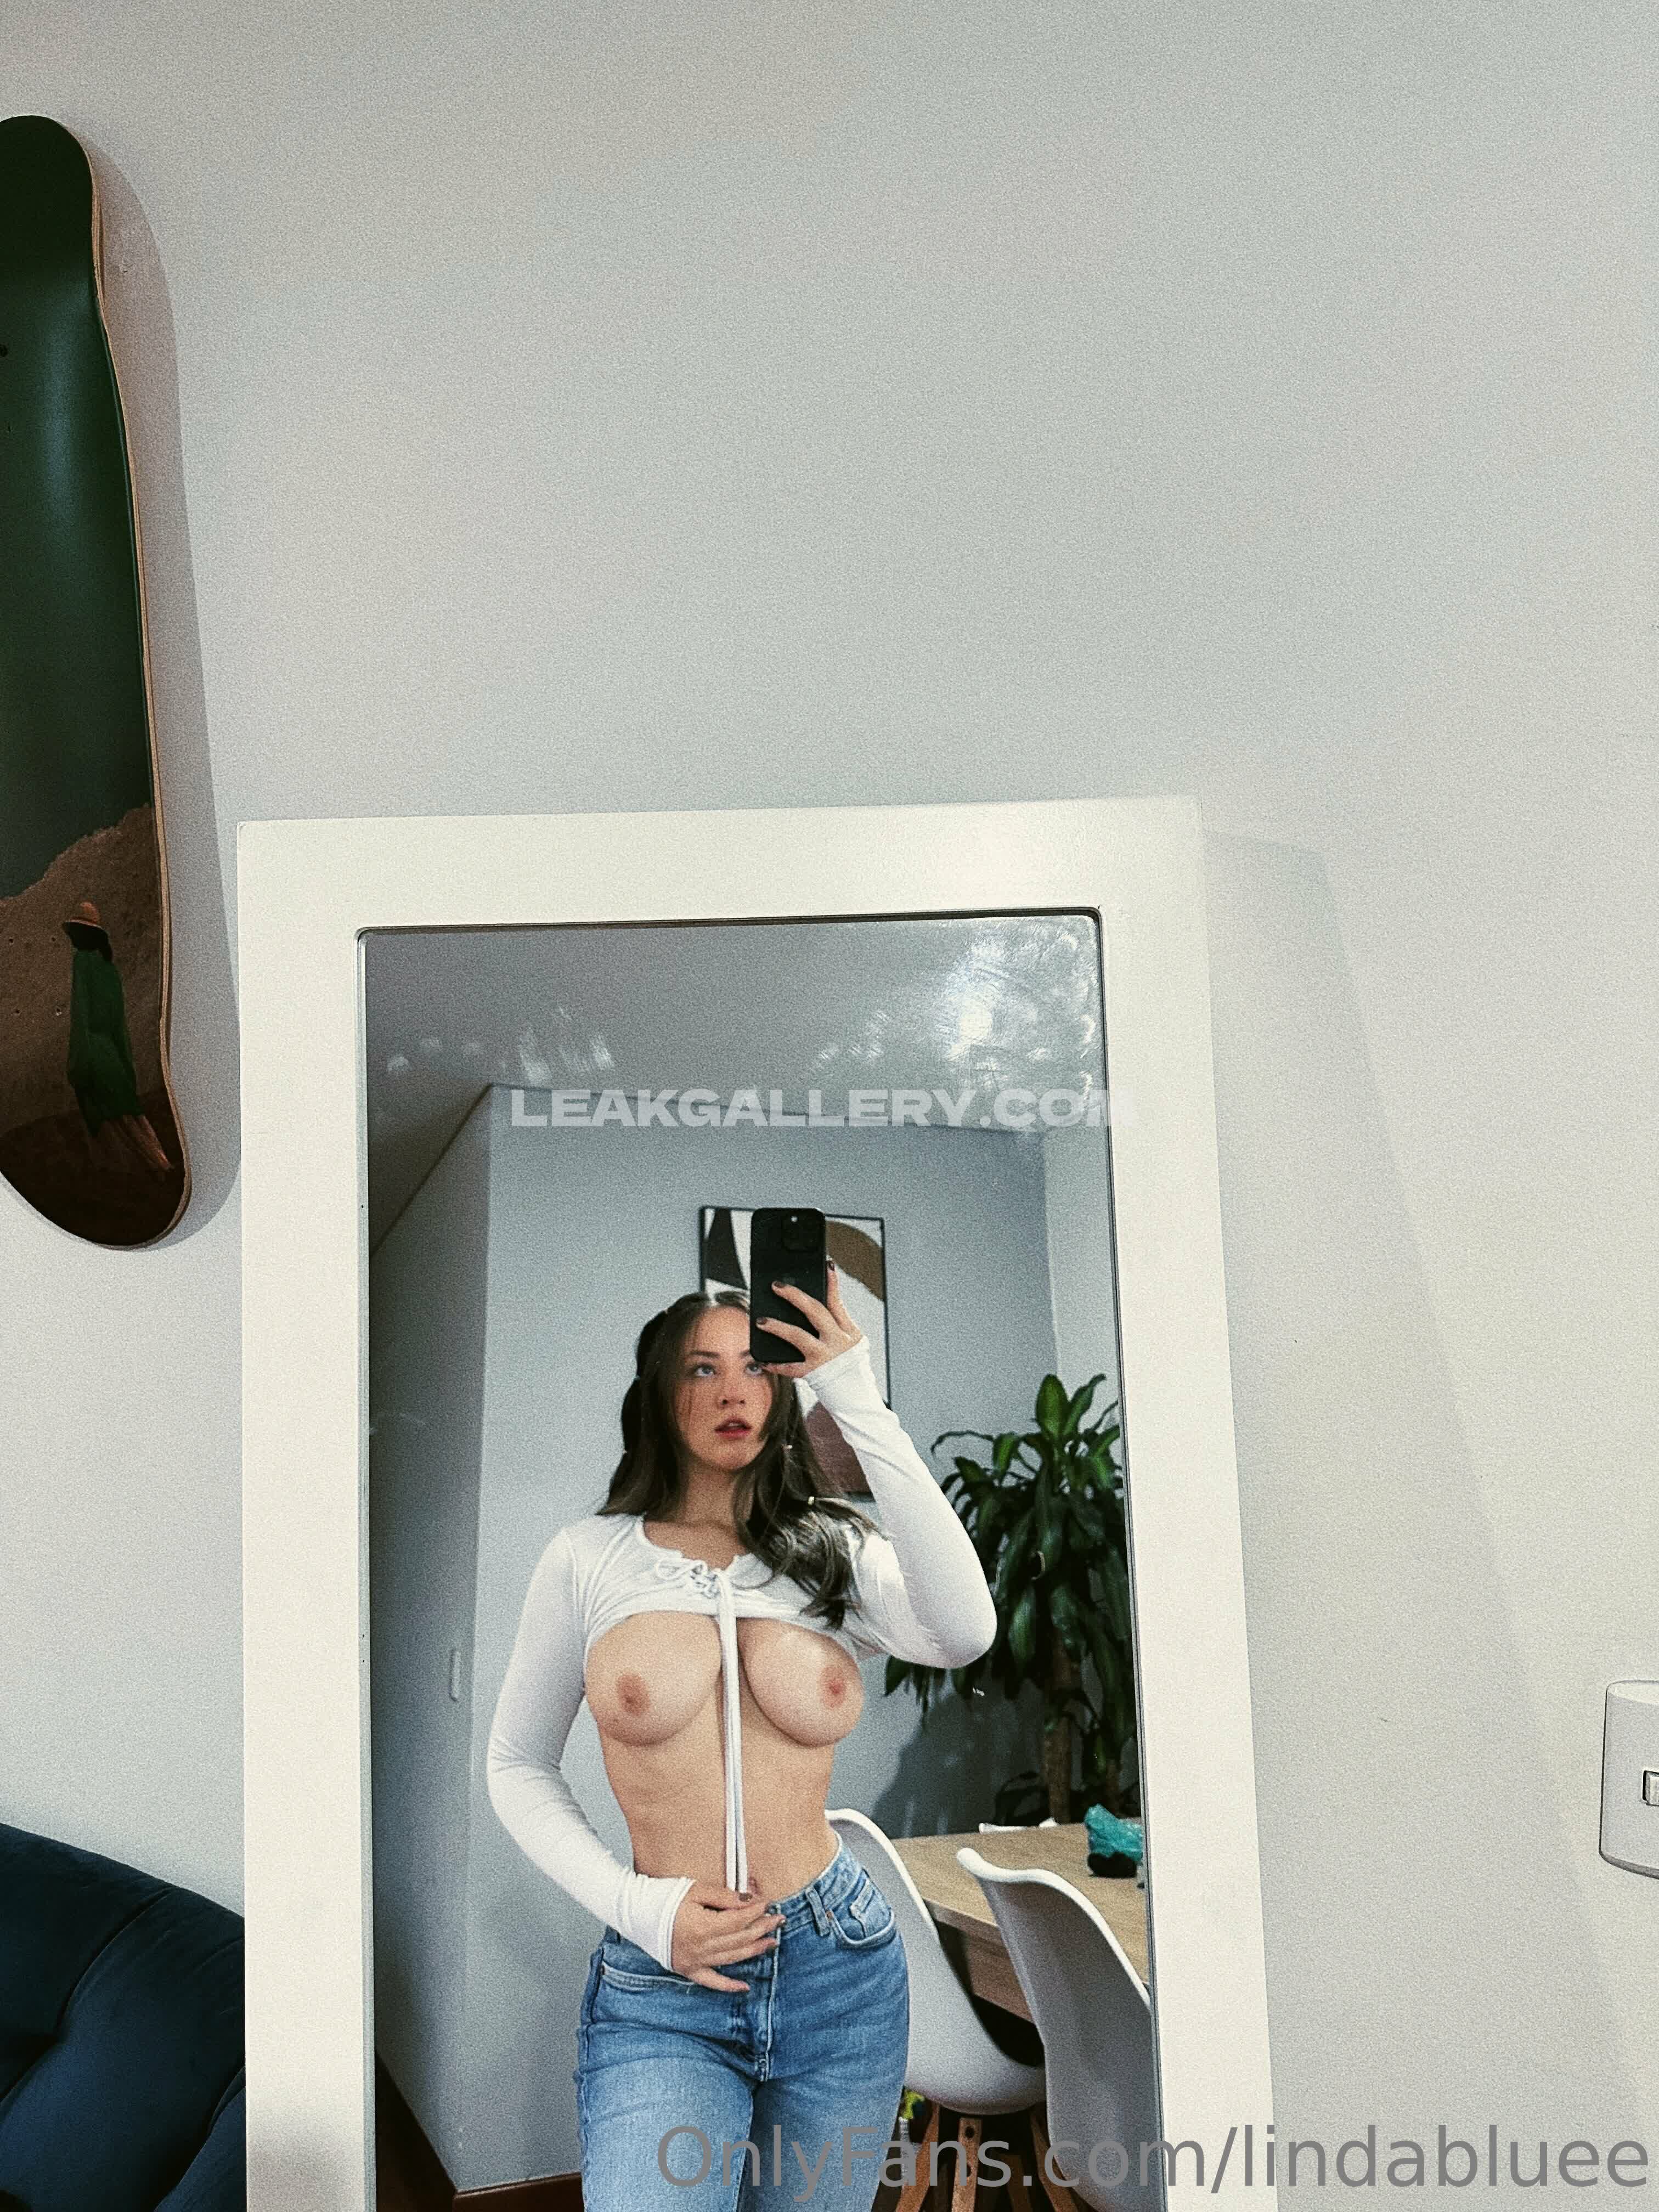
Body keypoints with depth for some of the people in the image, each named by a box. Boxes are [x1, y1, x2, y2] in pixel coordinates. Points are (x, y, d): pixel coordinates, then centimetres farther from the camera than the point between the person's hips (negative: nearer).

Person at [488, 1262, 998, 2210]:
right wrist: (636, 1906, -7)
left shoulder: (833, 1553, 1)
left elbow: (962, 1633, -21)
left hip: (843, 1977, 2)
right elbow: (519, 1767, 8)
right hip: (661, 1994, -1)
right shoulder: (590, 1560, 0)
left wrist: (860, 1405, -21)